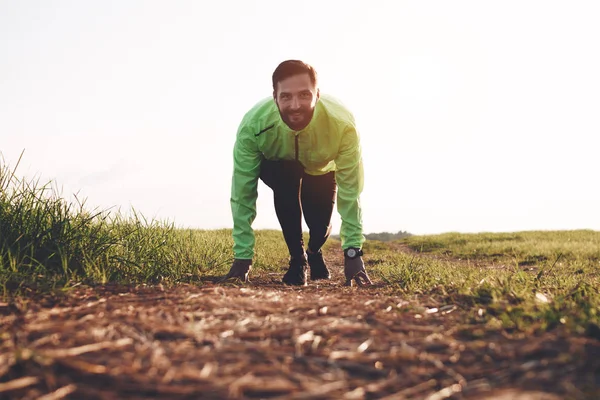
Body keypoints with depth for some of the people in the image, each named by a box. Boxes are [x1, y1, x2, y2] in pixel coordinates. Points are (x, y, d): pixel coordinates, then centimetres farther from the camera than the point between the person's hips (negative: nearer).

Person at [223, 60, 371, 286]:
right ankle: (297, 258, -11)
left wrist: (352, 252, -36)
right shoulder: (253, 125, -38)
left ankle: (314, 252, 22)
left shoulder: (342, 124, -40)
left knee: (321, 225, -17)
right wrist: (243, 257, -32)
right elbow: (243, 194, -33)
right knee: (286, 183, -33)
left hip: (322, 168, 1)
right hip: (277, 167, -1)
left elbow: (350, 192, -34)